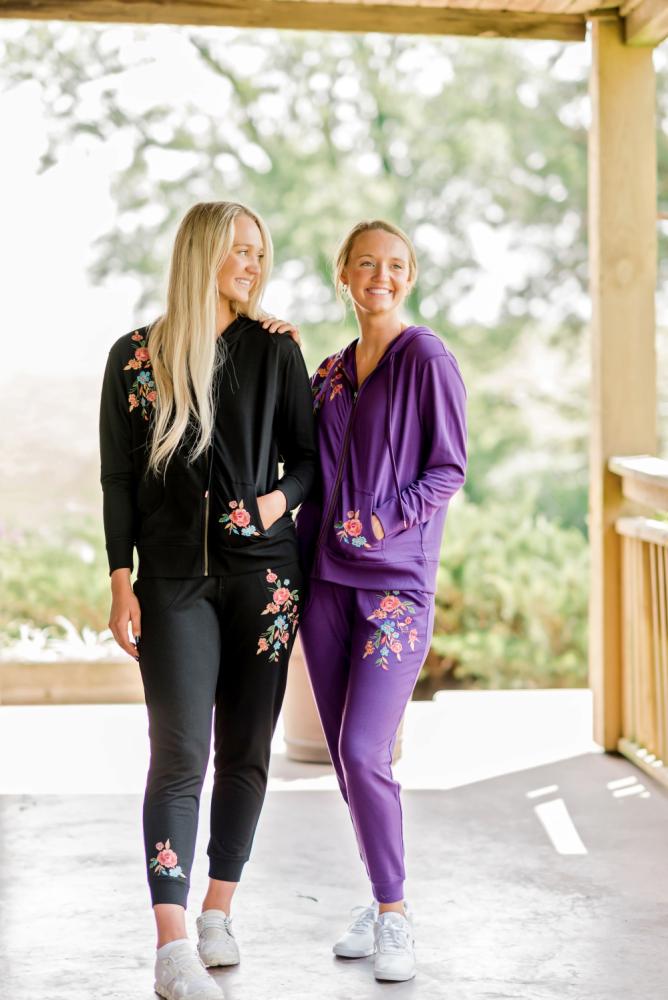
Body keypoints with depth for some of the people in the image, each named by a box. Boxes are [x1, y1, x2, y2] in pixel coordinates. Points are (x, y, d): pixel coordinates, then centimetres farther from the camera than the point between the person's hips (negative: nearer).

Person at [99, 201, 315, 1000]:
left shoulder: (273, 349, 7)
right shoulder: (137, 355, 4)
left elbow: (308, 453, 10)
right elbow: (117, 478, 4)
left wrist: (283, 498, -11)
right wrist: (121, 582, -3)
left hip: (263, 573, 2)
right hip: (175, 579, -2)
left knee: (244, 752, 6)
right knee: (179, 756, -9)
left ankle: (218, 914, 19)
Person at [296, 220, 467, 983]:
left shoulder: (427, 359, -4)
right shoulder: (329, 372, 14)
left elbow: (448, 470, -5)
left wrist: (381, 521, -17)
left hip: (397, 581, -6)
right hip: (327, 581, 6)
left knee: (363, 752, -13)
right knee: (343, 753, 7)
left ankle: (394, 916, 3)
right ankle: (385, 901, 22)